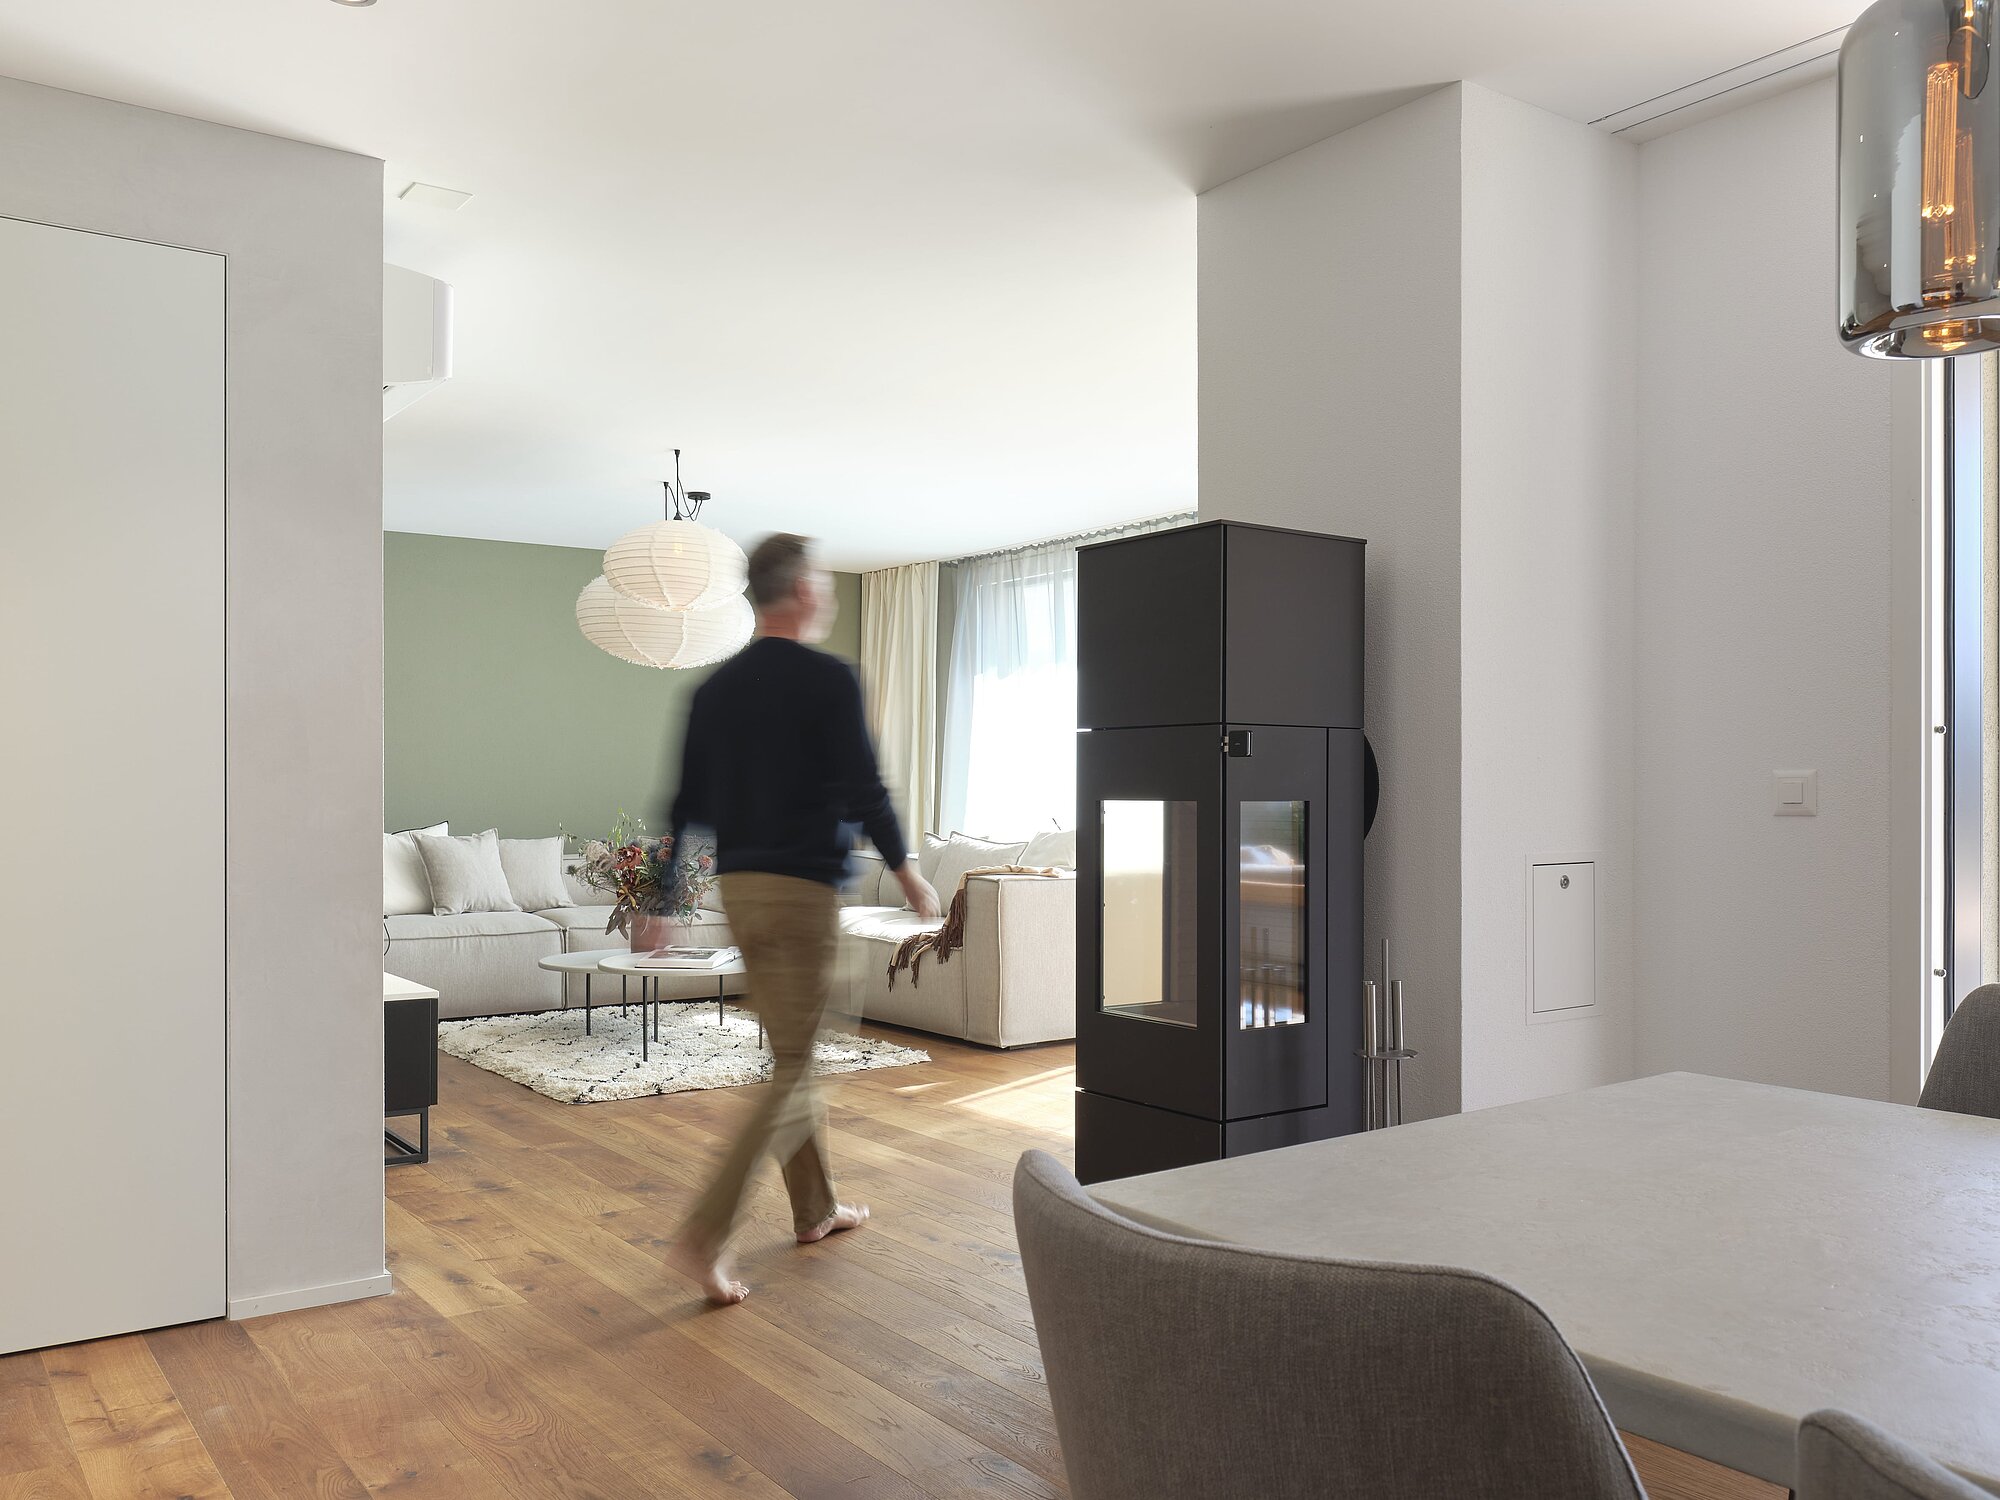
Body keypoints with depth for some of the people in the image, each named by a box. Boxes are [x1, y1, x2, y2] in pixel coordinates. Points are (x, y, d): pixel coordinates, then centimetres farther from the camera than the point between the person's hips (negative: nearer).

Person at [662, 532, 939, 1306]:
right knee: (794, 1068, -2)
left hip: (738, 886, 7)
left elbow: (687, 801, 10)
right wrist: (908, 873, 2)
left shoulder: (716, 686, 9)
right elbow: (863, 789, -12)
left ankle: (816, 1207, 30)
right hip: (804, 887, -7)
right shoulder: (829, 679, -10)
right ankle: (706, 1234, -9)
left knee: (792, 1050, 19)